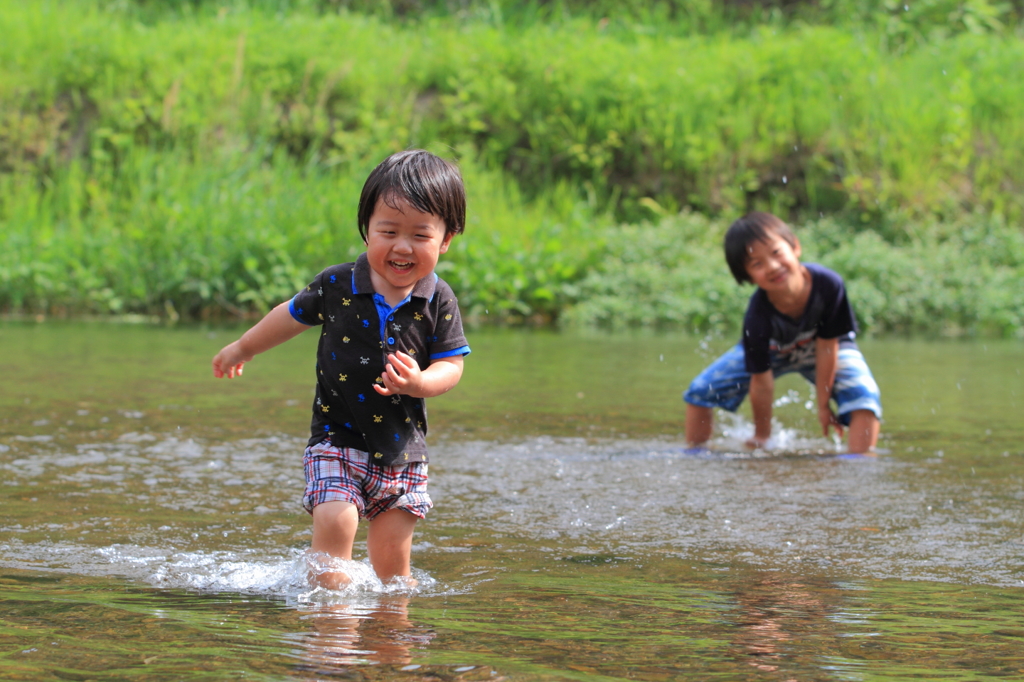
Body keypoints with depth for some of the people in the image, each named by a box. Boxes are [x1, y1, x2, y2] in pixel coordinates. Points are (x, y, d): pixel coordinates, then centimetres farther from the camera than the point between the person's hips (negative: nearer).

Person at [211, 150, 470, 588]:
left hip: (402, 448, 1)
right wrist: (243, 349, 24)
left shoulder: (439, 302, -8)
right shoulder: (338, 286, -8)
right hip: (338, 437, -1)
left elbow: (451, 366, -5)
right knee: (335, 520, -21)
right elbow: (293, 315, 10)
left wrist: (419, 383, -28)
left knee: (391, 557, 3)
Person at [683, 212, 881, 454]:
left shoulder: (828, 284, -39)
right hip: (773, 350, 1)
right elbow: (761, 379, -25)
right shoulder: (757, 318, -37)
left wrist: (823, 404, -15)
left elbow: (827, 345, -25)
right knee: (702, 390, -5)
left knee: (864, 397, -28)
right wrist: (761, 435, -13)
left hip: (828, 349, 0)